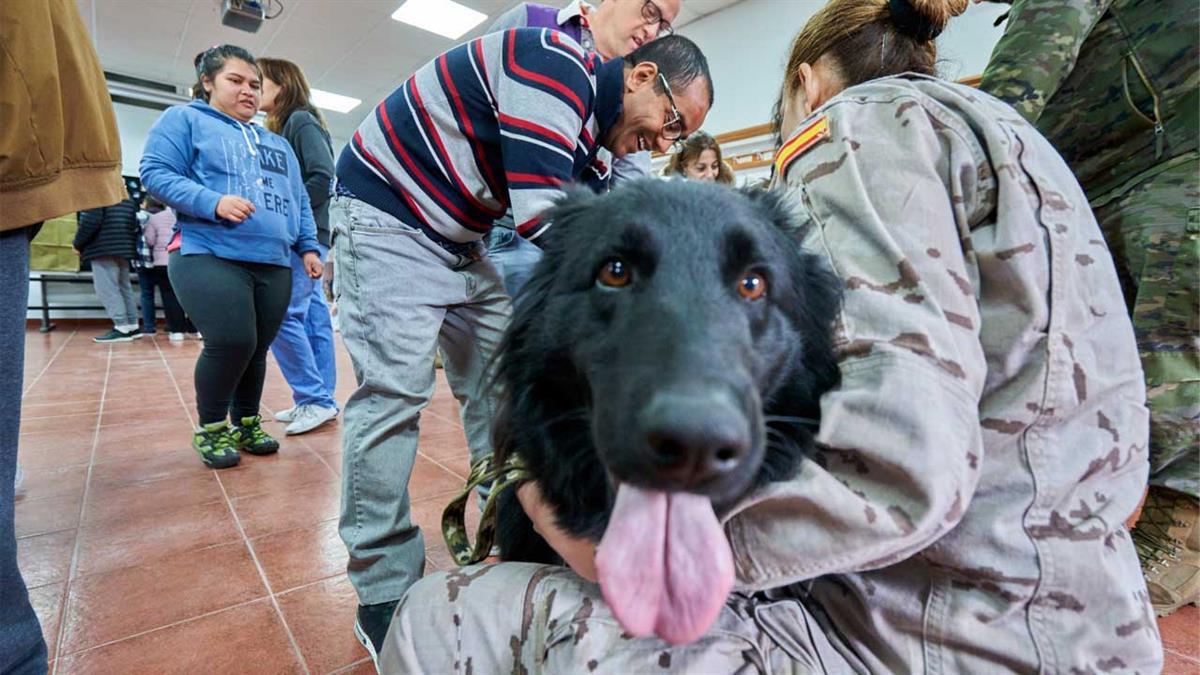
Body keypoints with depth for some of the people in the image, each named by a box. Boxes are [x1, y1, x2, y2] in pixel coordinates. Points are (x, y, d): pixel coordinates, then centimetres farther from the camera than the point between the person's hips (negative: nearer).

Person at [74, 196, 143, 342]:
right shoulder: (127, 197, 18)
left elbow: (91, 220, -14)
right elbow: (134, 222, 18)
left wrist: (78, 244, -4)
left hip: (103, 248, -8)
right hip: (124, 247, 8)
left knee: (106, 288, -8)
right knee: (124, 286, 11)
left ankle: (122, 328, -13)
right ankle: (132, 326, 9)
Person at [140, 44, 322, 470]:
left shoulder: (277, 143, 27)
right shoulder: (184, 119, 10)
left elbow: (299, 201, 24)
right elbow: (156, 173, -3)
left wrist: (309, 247, 12)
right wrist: (213, 202, -18)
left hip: (274, 264, 5)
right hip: (209, 256, -5)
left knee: (256, 349, 5)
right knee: (232, 342, -16)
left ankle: (246, 423, 24)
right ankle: (211, 428, 7)